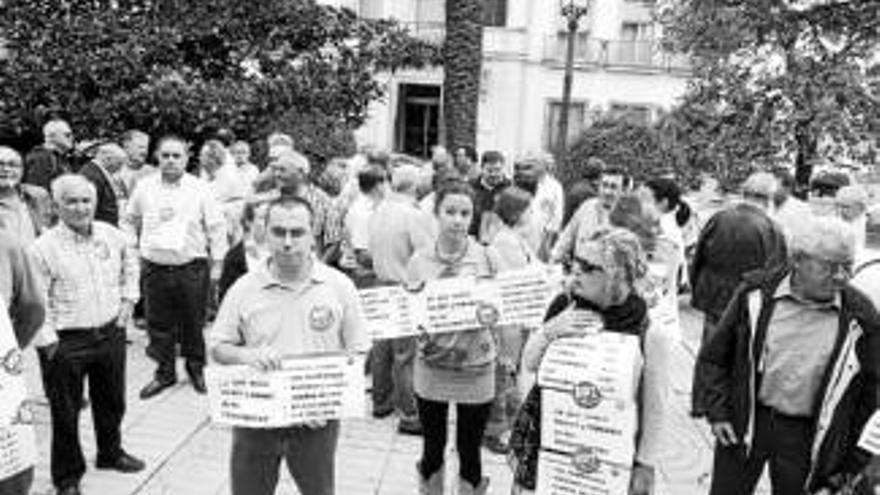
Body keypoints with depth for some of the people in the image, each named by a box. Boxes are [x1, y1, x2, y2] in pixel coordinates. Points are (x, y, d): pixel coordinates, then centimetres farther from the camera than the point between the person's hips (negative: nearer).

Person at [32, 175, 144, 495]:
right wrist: (48, 340, -14)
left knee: (112, 401, 21)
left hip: (111, 333, 5)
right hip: (66, 342, -4)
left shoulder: (113, 235, -2)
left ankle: (111, 453, 45)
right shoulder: (44, 247, -16)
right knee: (65, 412, 9)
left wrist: (128, 299, 11)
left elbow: (130, 262, 19)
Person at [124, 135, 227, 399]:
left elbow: (216, 227, 3)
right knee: (159, 325, 9)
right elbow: (130, 221, 19)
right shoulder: (144, 187, 6)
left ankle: (196, 369, 27)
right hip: (155, 267, 2)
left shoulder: (200, 189, -1)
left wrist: (217, 263, 2)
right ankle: (164, 372, 25)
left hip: (192, 268, -2)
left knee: (193, 323, 8)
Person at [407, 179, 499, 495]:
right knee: (432, 450, 15)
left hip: (476, 371, -1)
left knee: (469, 453, 12)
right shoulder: (419, 261, -3)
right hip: (431, 370, 1)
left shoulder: (488, 258, -5)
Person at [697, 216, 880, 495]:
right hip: (744, 424, 0)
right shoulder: (757, 293, -10)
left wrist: (848, 464, 2)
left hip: (807, 435, 0)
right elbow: (715, 356, 2)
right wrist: (717, 412, -4)